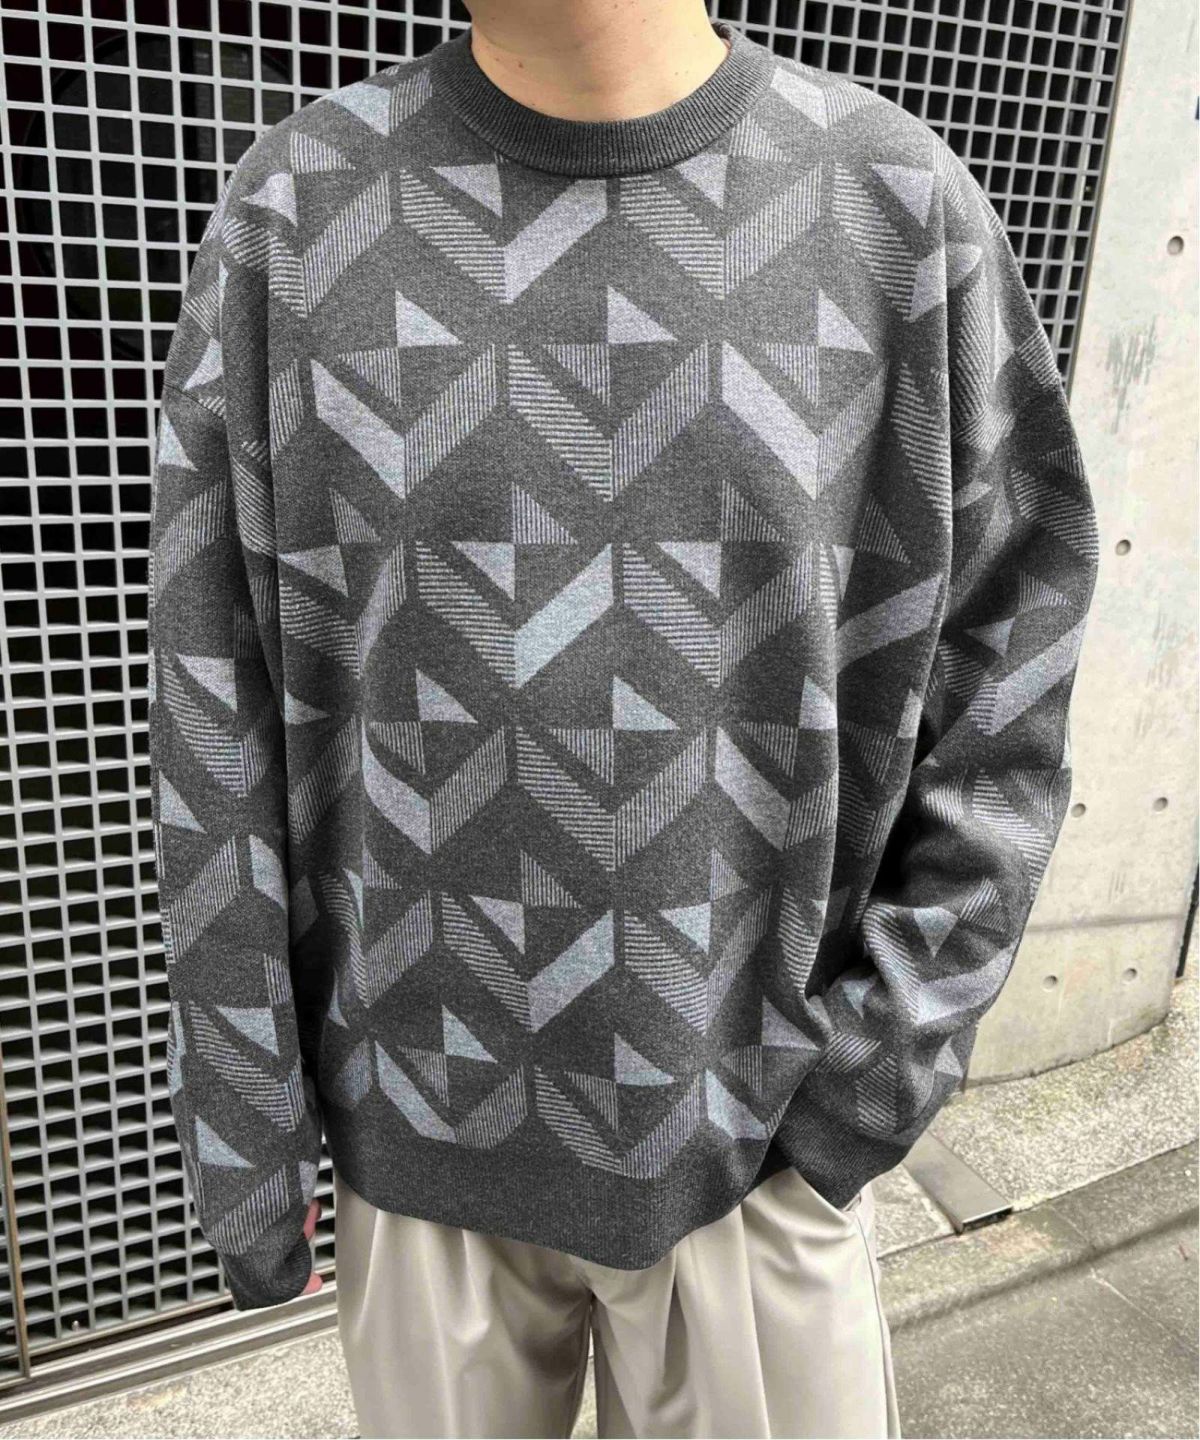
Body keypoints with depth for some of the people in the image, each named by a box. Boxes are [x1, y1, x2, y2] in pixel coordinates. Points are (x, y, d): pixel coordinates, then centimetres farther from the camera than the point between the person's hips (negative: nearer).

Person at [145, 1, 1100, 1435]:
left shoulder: (903, 208, -8)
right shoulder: (294, 214, -7)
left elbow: (996, 702, -3)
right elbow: (224, 729, -5)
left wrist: (871, 1072, -8)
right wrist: (244, 1138, -1)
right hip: (428, 1109, 1)